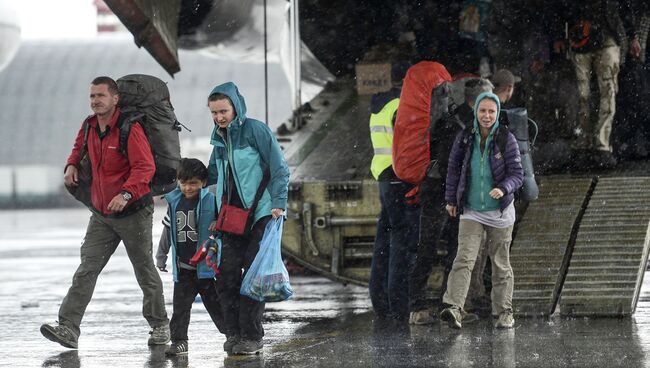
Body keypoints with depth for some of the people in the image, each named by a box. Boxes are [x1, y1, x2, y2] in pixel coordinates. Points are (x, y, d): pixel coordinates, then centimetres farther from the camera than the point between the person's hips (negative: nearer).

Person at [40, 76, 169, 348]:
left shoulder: (129, 129, -17)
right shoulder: (89, 127, 5)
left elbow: (145, 166, -24)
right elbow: (79, 148, 27)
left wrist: (126, 194, -37)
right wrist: (72, 165, 5)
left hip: (133, 212, -6)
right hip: (101, 214, 6)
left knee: (145, 272, 7)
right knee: (86, 270, -5)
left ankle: (160, 325, 23)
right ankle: (68, 328, -13)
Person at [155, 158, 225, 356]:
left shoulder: (210, 202, -9)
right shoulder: (174, 202, 5)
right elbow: (167, 230, 15)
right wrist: (161, 256, 20)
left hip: (206, 265, -4)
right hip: (183, 268, 4)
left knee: (215, 305, 4)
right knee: (180, 306, 3)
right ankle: (179, 341, 9)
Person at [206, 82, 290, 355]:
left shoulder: (255, 130, -7)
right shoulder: (219, 139, 14)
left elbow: (280, 169, -9)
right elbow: (212, 176, 28)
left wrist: (278, 204, -17)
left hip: (261, 215, -6)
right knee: (227, 275, -3)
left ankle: (252, 337, -1)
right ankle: (233, 334, 5)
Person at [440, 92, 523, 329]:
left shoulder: (507, 140, -8)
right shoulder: (464, 138, -2)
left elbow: (517, 174, -10)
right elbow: (453, 169, 11)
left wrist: (503, 189, -29)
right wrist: (451, 200, 15)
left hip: (500, 212, -1)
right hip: (471, 212, 1)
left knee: (500, 263, 9)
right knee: (464, 258, -15)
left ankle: (504, 313, 19)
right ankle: (453, 308, -27)